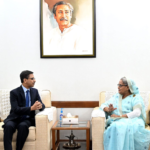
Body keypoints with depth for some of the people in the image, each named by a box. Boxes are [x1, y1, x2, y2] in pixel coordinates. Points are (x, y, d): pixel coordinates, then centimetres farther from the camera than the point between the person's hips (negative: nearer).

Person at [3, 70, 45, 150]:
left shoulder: (35, 91, 8)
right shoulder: (14, 92, -6)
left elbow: (42, 105, 5)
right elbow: (16, 109, -18)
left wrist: (40, 106, -21)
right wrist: (31, 108, -30)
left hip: (27, 119, 2)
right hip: (15, 119, -2)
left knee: (23, 126, -33)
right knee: (8, 126, -35)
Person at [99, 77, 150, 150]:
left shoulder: (136, 97, 10)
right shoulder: (116, 97, 24)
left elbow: (137, 112, -7)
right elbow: (103, 105, 20)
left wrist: (120, 116, -14)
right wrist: (108, 109, -5)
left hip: (132, 120, -3)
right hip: (117, 122, 3)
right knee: (116, 128, -36)